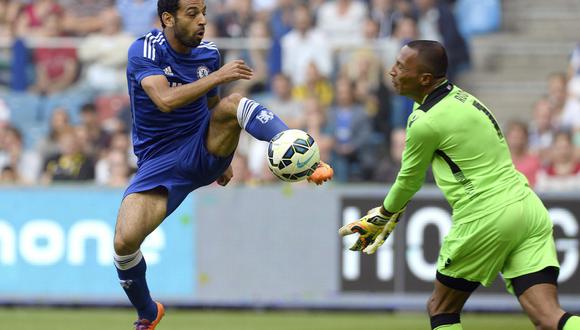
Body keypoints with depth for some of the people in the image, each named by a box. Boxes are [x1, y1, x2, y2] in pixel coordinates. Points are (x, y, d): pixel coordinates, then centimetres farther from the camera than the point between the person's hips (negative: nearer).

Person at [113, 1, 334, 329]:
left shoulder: (209, 53, 2)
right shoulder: (144, 51, -15)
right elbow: (166, 100, -32)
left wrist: (223, 157, 27)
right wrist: (217, 76, -34)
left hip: (204, 152, 3)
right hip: (159, 162, -3)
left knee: (234, 103, -27)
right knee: (124, 241, -20)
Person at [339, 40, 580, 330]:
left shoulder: (426, 122, -9)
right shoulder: (459, 96, 17)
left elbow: (409, 180, 8)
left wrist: (381, 218, 27)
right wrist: (392, 214, 35)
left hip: (485, 220, -7)